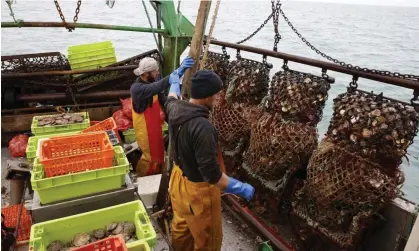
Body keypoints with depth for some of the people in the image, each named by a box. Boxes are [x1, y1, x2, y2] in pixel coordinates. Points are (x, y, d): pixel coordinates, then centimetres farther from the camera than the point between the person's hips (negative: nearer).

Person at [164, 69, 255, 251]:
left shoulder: (175, 109, -10)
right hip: (197, 190, -8)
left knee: (180, 226, 30)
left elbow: (171, 98, 17)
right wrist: (241, 188, -19)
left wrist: (175, 82, 39)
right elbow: (211, 174, -33)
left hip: (179, 179, 9)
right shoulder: (203, 127, -36)